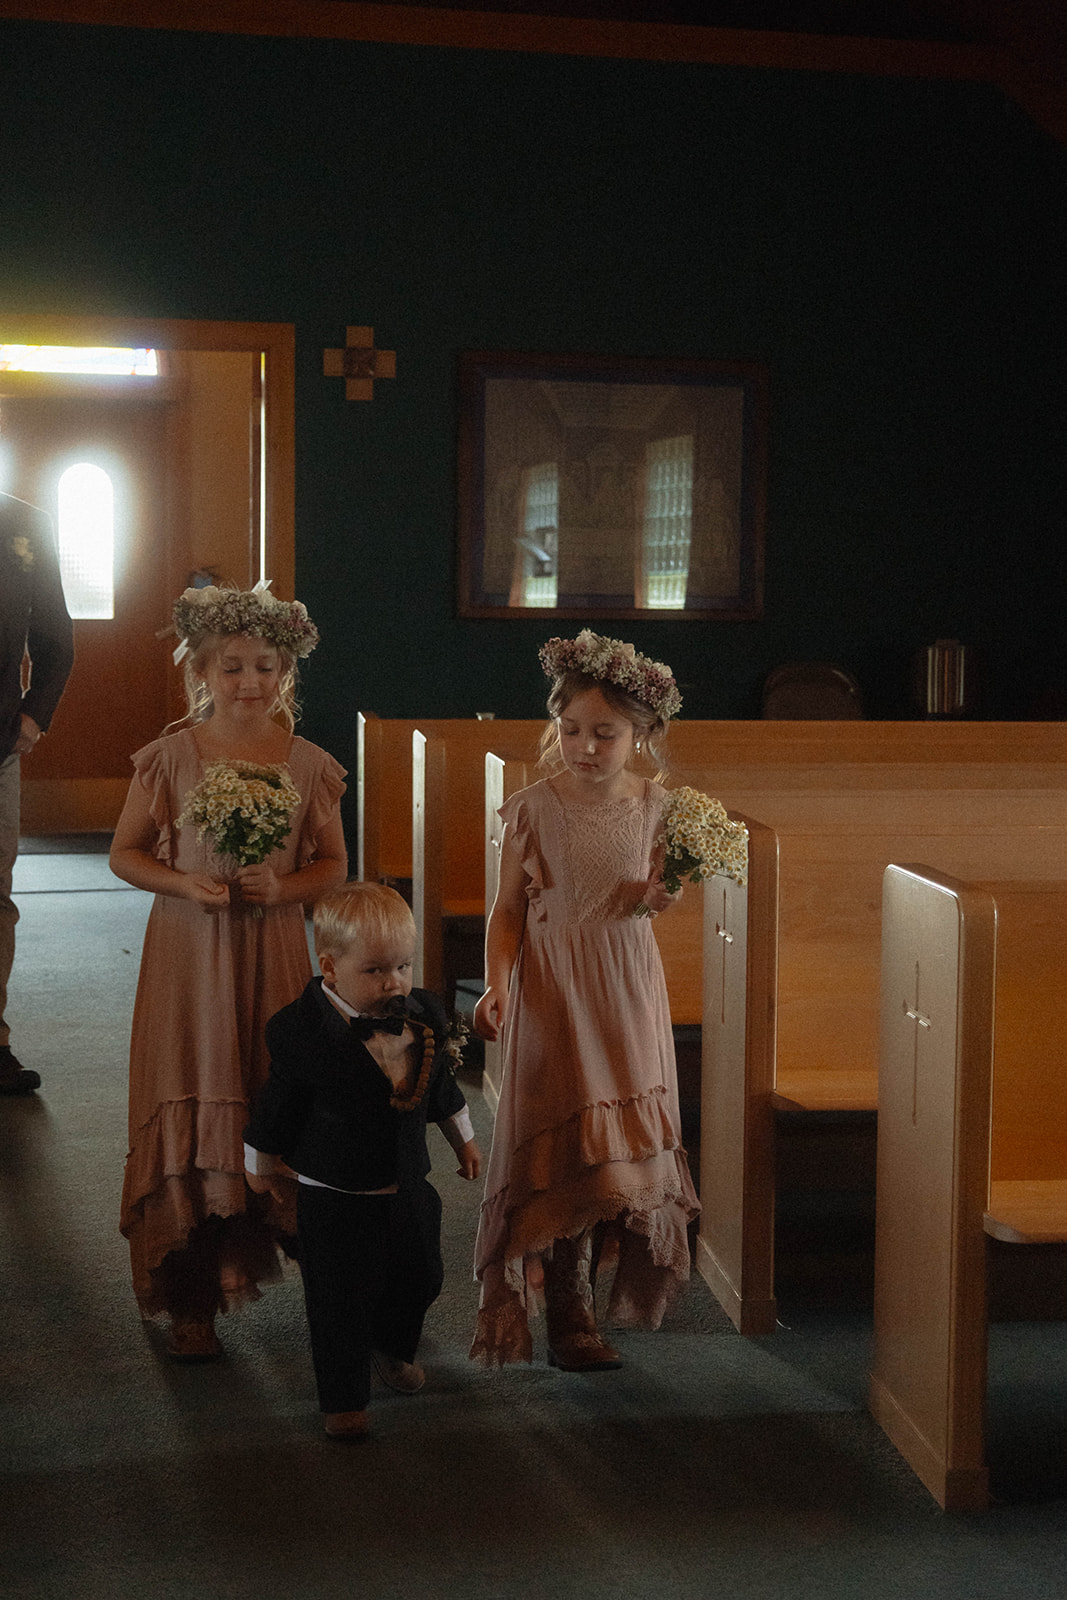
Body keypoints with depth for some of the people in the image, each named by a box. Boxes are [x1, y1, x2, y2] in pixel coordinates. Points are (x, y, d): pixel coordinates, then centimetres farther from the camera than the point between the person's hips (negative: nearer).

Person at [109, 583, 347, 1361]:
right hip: (189, 953, -1)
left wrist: (284, 887, -12)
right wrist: (185, 884, -15)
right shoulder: (172, 756, -4)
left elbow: (334, 865, 8)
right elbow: (125, 853, 2)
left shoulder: (308, 764, 0)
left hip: (273, 953, 1)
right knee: (191, 1116, 3)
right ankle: (191, 1303, 14)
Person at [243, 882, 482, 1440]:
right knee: (339, 1302, 3)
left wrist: (464, 1140, 22)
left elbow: (443, 1089, 13)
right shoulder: (303, 1032, -21)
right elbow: (276, 1112, -8)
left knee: (420, 1279, 20)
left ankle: (392, 1351, 49)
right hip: (333, 1199, -5)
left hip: (407, 1188, 5)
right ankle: (344, 1399, 23)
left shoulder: (423, 1017, -5)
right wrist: (260, 1172, 2)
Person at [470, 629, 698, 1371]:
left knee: (624, 1149, 9)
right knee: (564, 1150, -1)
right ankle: (570, 1321, 10)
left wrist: (659, 896, -8)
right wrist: (497, 985, -17)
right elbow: (509, 909, -4)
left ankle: (591, 1280, 32)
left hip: (629, 990, 4)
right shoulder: (533, 809, -9)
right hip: (553, 993, -3)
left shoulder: (653, 806, 1)